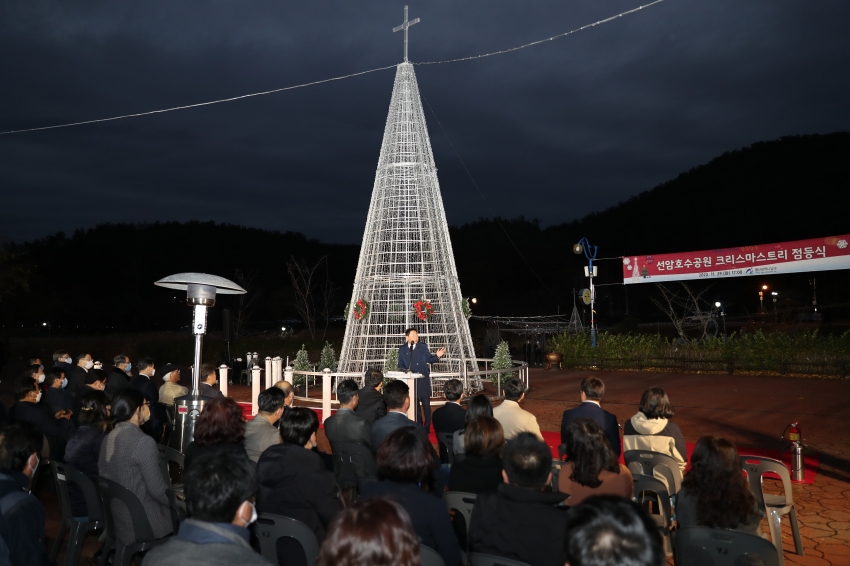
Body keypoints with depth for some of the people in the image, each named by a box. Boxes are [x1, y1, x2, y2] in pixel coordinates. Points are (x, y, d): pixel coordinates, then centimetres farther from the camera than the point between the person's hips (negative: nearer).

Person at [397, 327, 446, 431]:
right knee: (415, 404, 9)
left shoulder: (423, 346, 4)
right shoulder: (402, 349, 6)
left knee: (426, 404, -1)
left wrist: (437, 356, -10)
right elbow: (400, 365, 10)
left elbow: (429, 359, 7)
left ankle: (427, 426, 6)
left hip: (423, 380, -1)